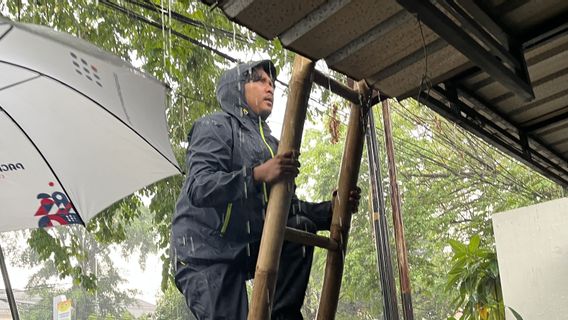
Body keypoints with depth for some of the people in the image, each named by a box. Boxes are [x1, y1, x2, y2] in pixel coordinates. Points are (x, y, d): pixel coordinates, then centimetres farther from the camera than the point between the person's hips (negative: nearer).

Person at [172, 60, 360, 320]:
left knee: (301, 227, -11)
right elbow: (199, 188, -23)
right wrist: (257, 174, -34)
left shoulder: (270, 143, 15)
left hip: (248, 247, 7)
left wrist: (332, 210, -3)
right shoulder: (216, 126, -5)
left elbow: (286, 207, 11)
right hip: (206, 253, -6)